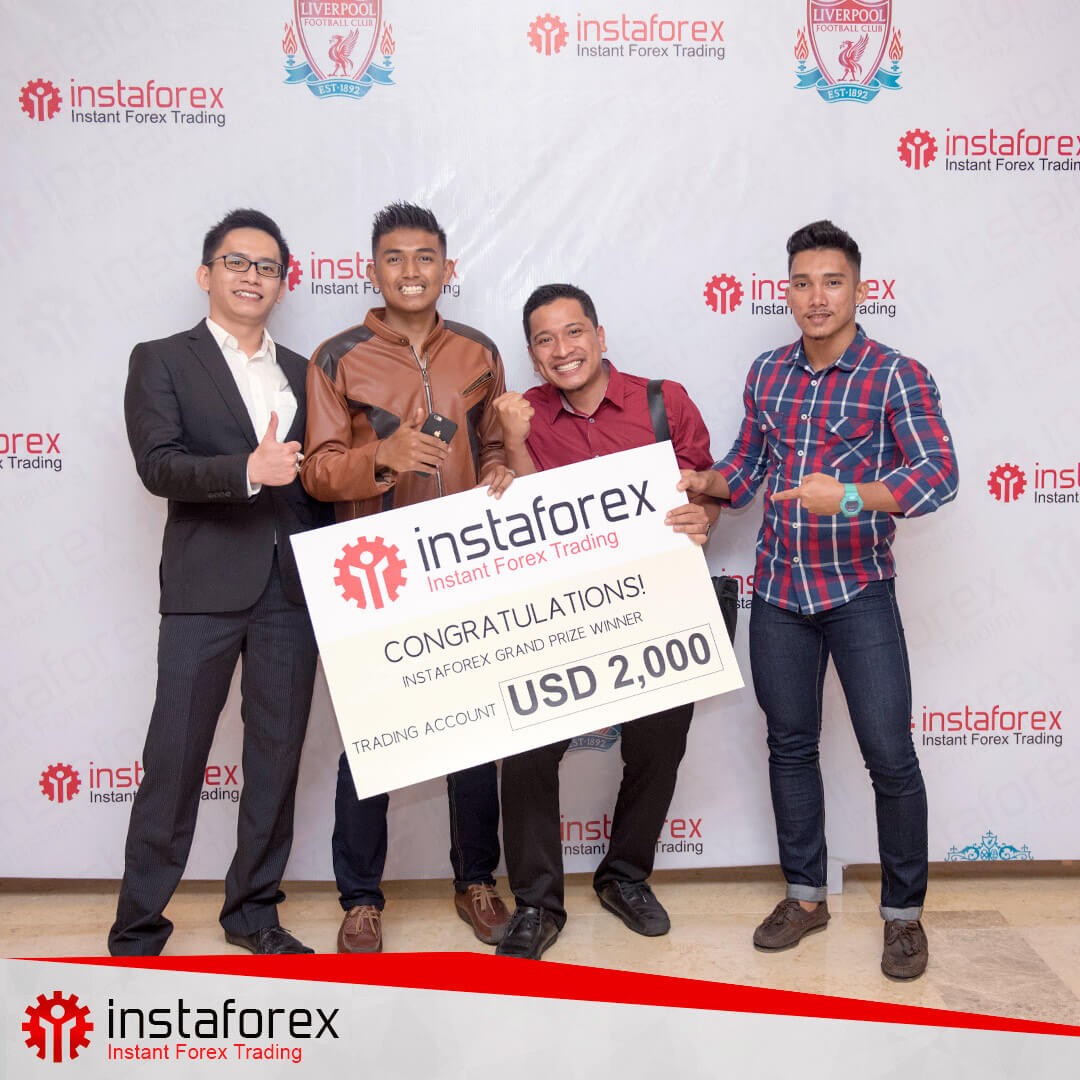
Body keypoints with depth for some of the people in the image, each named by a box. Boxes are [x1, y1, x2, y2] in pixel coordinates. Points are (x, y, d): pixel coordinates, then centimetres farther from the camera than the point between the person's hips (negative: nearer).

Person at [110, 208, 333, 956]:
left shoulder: (302, 374, 17)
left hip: (293, 585, 4)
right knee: (175, 759, -1)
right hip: (205, 585, -4)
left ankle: (254, 911, 24)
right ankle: (138, 931, 13)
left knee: (277, 755, 9)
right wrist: (246, 470, -24)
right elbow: (157, 465, -10)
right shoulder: (161, 362, 4)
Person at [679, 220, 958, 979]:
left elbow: (938, 474, -20)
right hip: (779, 591, 5)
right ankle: (806, 896, 31)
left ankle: (905, 912, 20)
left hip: (859, 592, -4)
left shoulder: (898, 376, -9)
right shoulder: (767, 373, 7)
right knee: (790, 746, 14)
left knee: (890, 757, -1)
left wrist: (849, 496, -35)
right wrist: (699, 483, -4)